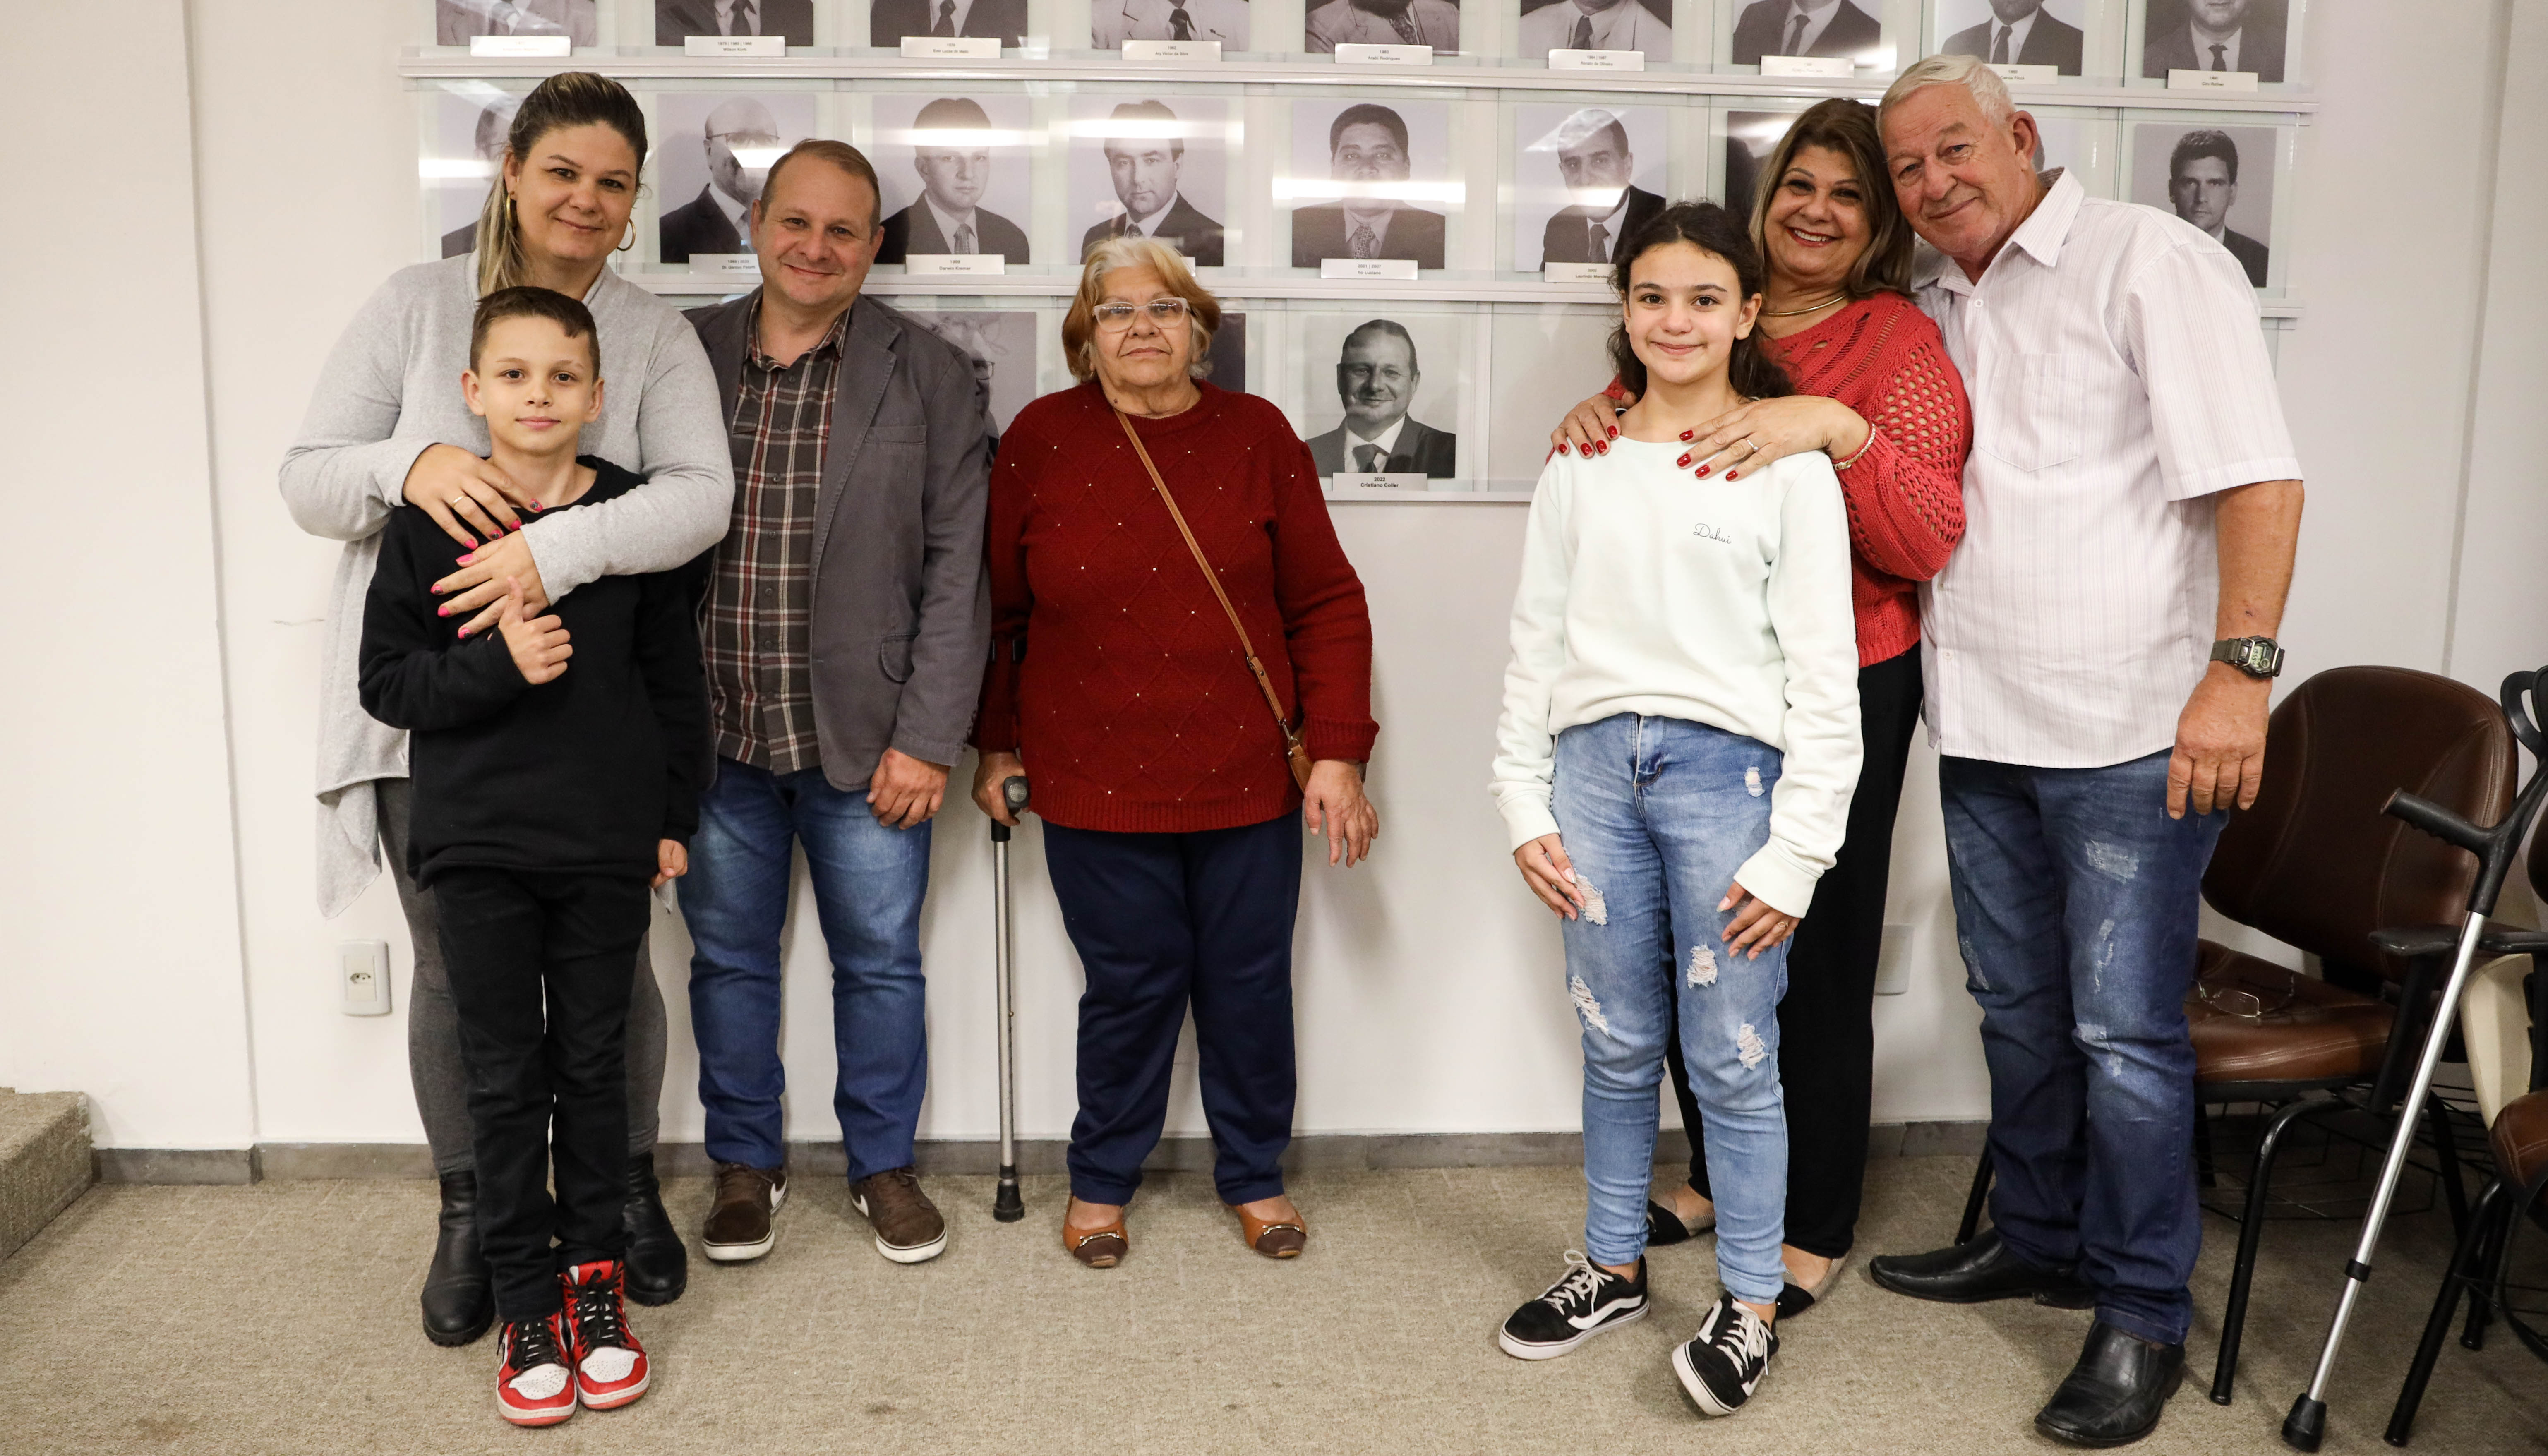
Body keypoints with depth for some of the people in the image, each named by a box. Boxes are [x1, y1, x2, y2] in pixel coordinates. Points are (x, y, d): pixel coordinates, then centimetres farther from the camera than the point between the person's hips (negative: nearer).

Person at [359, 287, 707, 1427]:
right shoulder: (429, 521, -2)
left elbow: (675, 680, 5)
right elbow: (385, 679, -2)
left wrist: (674, 816, 5)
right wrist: (497, 663, -18)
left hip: (607, 843, 1)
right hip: (478, 841, 0)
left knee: (594, 1066, 10)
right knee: (505, 1079, 6)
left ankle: (596, 1277, 25)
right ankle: (526, 1300, 17)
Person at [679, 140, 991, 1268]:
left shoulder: (926, 376, -1)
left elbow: (956, 567, -4)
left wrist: (927, 738, -10)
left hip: (865, 741, -1)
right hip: (711, 735, 2)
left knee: (880, 961, 10)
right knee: (728, 958, 14)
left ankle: (884, 1164, 30)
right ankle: (744, 1164, 33)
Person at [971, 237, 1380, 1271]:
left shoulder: (1256, 435, 0)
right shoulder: (1040, 441, -1)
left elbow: (1327, 604, 0)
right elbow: (997, 609, 8)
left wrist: (1338, 754, -5)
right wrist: (995, 744, 12)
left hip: (1248, 775, 1)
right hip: (1096, 782, -1)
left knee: (1250, 984, 11)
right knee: (1131, 984, 6)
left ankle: (1254, 1176, 32)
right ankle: (1101, 1180, 29)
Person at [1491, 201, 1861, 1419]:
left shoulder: (1787, 466, -2)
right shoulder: (1582, 462, 9)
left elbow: (1825, 673, -4)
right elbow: (1537, 642, 11)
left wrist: (1795, 850, -8)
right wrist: (1525, 804, 6)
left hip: (1728, 770, -3)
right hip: (1598, 768, 3)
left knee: (1732, 1058, 2)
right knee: (1616, 1045, 13)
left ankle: (1750, 1307, 18)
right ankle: (1612, 1269, 30)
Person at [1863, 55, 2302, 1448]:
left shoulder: (2149, 263, -7)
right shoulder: (1930, 310, 14)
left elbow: (2256, 477, -14)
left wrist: (2239, 669, -22)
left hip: (2128, 735, -7)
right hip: (1981, 730, 7)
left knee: (2123, 1031, -2)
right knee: (2017, 1006, 18)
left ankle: (2143, 1316, 13)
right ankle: (2040, 1239, 35)